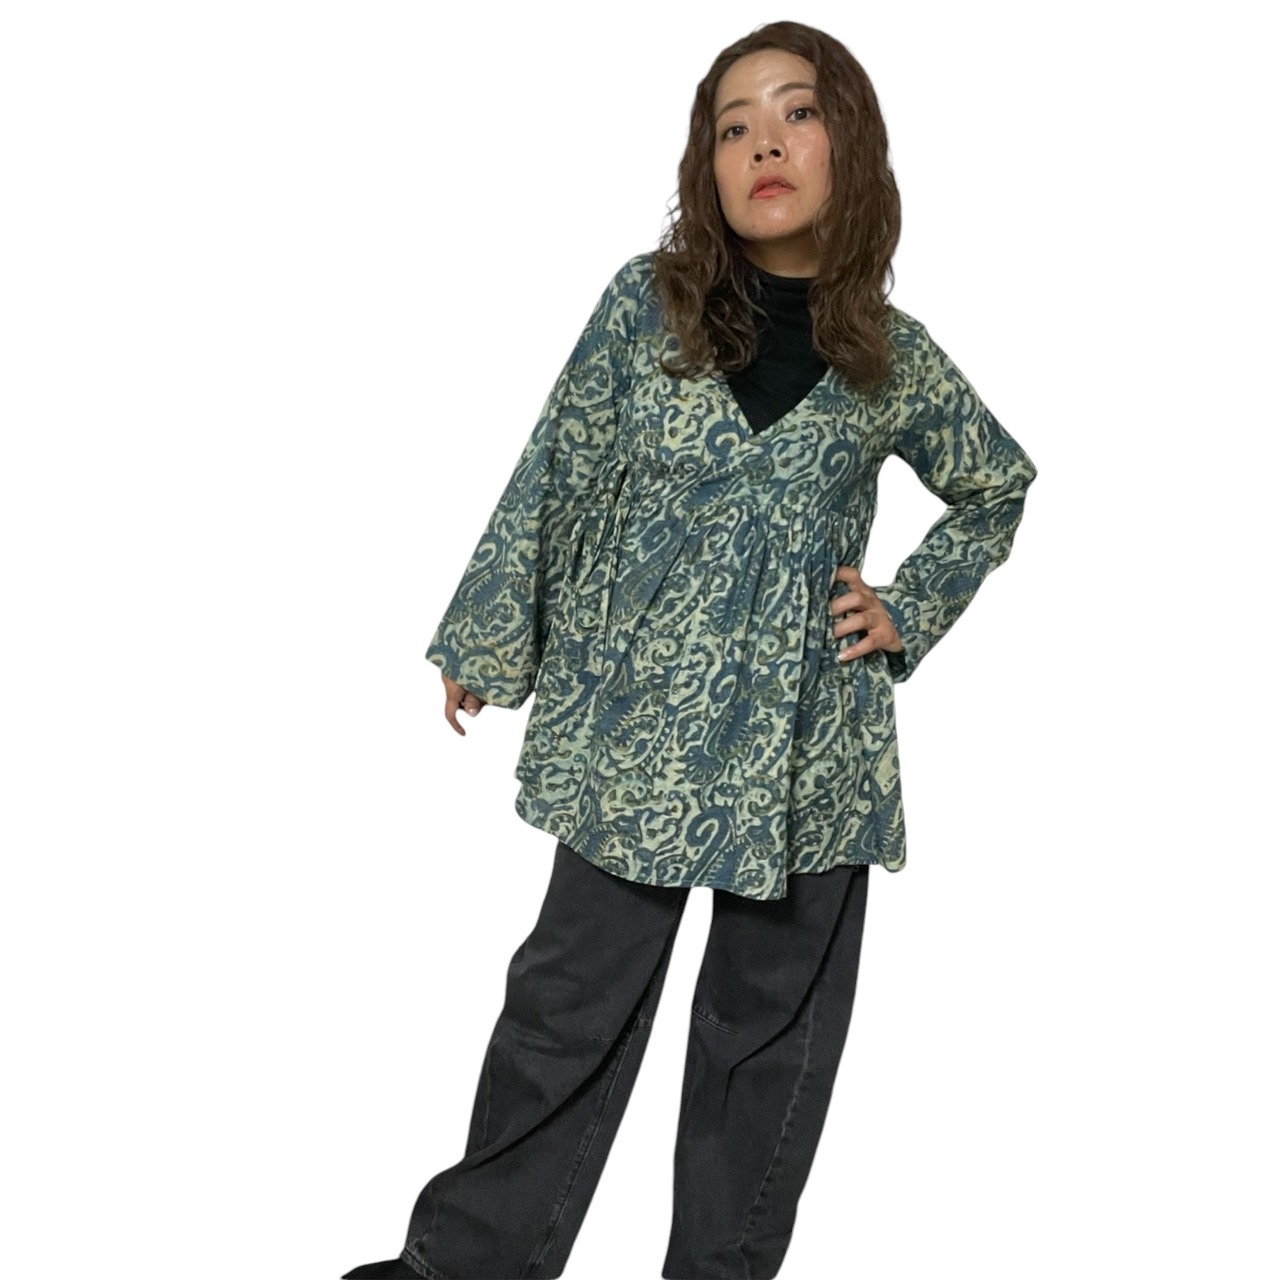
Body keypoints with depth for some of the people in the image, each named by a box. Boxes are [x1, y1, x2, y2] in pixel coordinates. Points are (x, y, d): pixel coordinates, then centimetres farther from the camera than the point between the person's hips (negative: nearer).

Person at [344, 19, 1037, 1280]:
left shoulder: (893, 358, 2)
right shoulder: (648, 301, -1)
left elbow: (997, 489, 19)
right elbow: (553, 479, 3)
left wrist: (908, 613, 6)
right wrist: (486, 643, 4)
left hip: (812, 745, 2)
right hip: (637, 717, -1)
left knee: (776, 1021, 11)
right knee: (576, 998, 6)